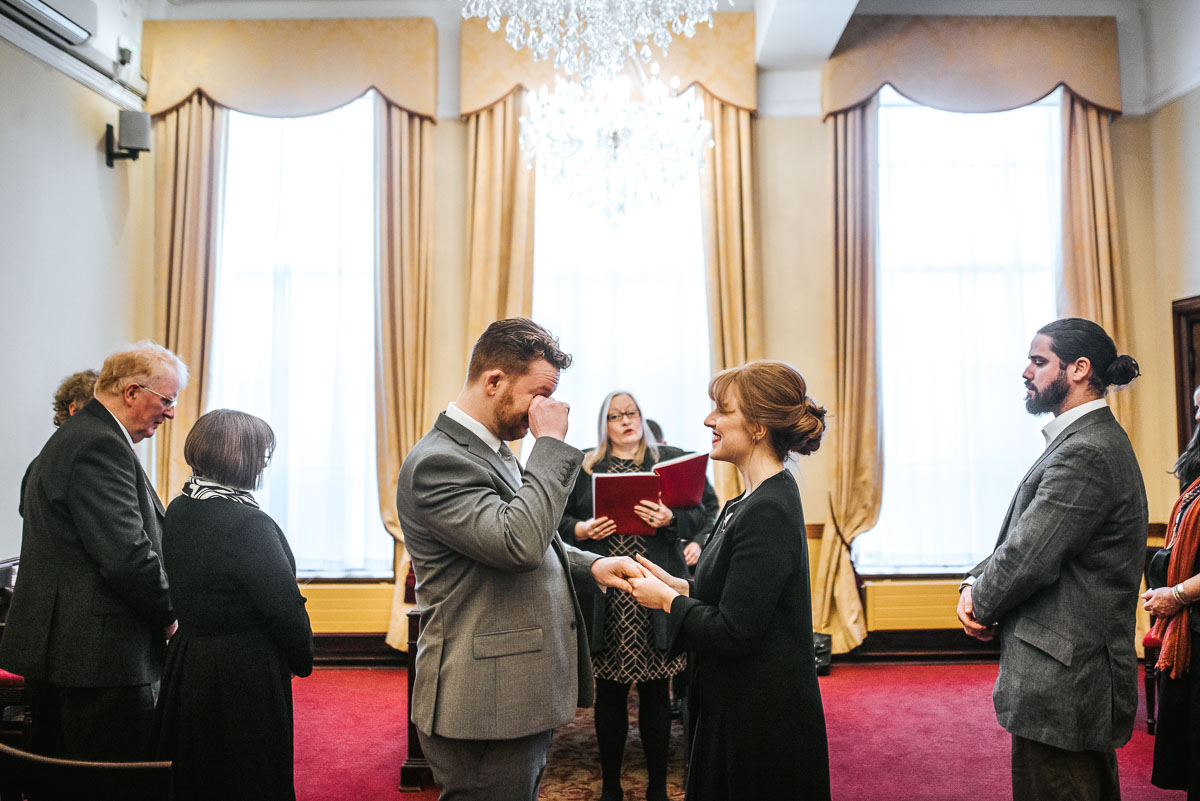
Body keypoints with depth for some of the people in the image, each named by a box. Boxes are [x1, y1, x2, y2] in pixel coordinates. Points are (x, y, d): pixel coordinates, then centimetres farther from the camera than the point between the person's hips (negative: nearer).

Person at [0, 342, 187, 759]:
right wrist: (168, 616, -9)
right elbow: (127, 556, -26)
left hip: (53, 643, 11)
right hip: (97, 653, -11)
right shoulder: (101, 445, -19)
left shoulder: (69, 437, 15)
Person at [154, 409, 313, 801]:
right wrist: (303, 658, -6)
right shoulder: (249, 524, -25)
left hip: (186, 662, 8)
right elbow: (284, 607, -22)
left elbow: (182, 590, 8)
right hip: (244, 673, -8)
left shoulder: (177, 511, 1)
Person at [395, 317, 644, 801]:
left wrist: (591, 565, 2)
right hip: (483, 706, -9)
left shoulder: (491, 451, 12)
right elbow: (517, 542, -32)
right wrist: (550, 443, -22)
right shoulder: (437, 462, -20)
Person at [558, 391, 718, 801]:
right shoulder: (582, 465, 10)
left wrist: (672, 519, -16)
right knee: (609, 692, 9)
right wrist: (580, 530, -8)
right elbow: (557, 518, 12)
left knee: (656, 691, 7)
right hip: (604, 596, 1)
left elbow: (708, 508, 2)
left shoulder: (671, 459, 7)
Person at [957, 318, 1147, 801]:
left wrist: (981, 604, -7)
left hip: (1062, 681, -11)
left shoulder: (1086, 453, -22)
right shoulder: (1094, 440, 13)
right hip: (1082, 671, 11)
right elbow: (1023, 541, 13)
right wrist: (976, 583, -3)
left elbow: (1028, 559, -25)